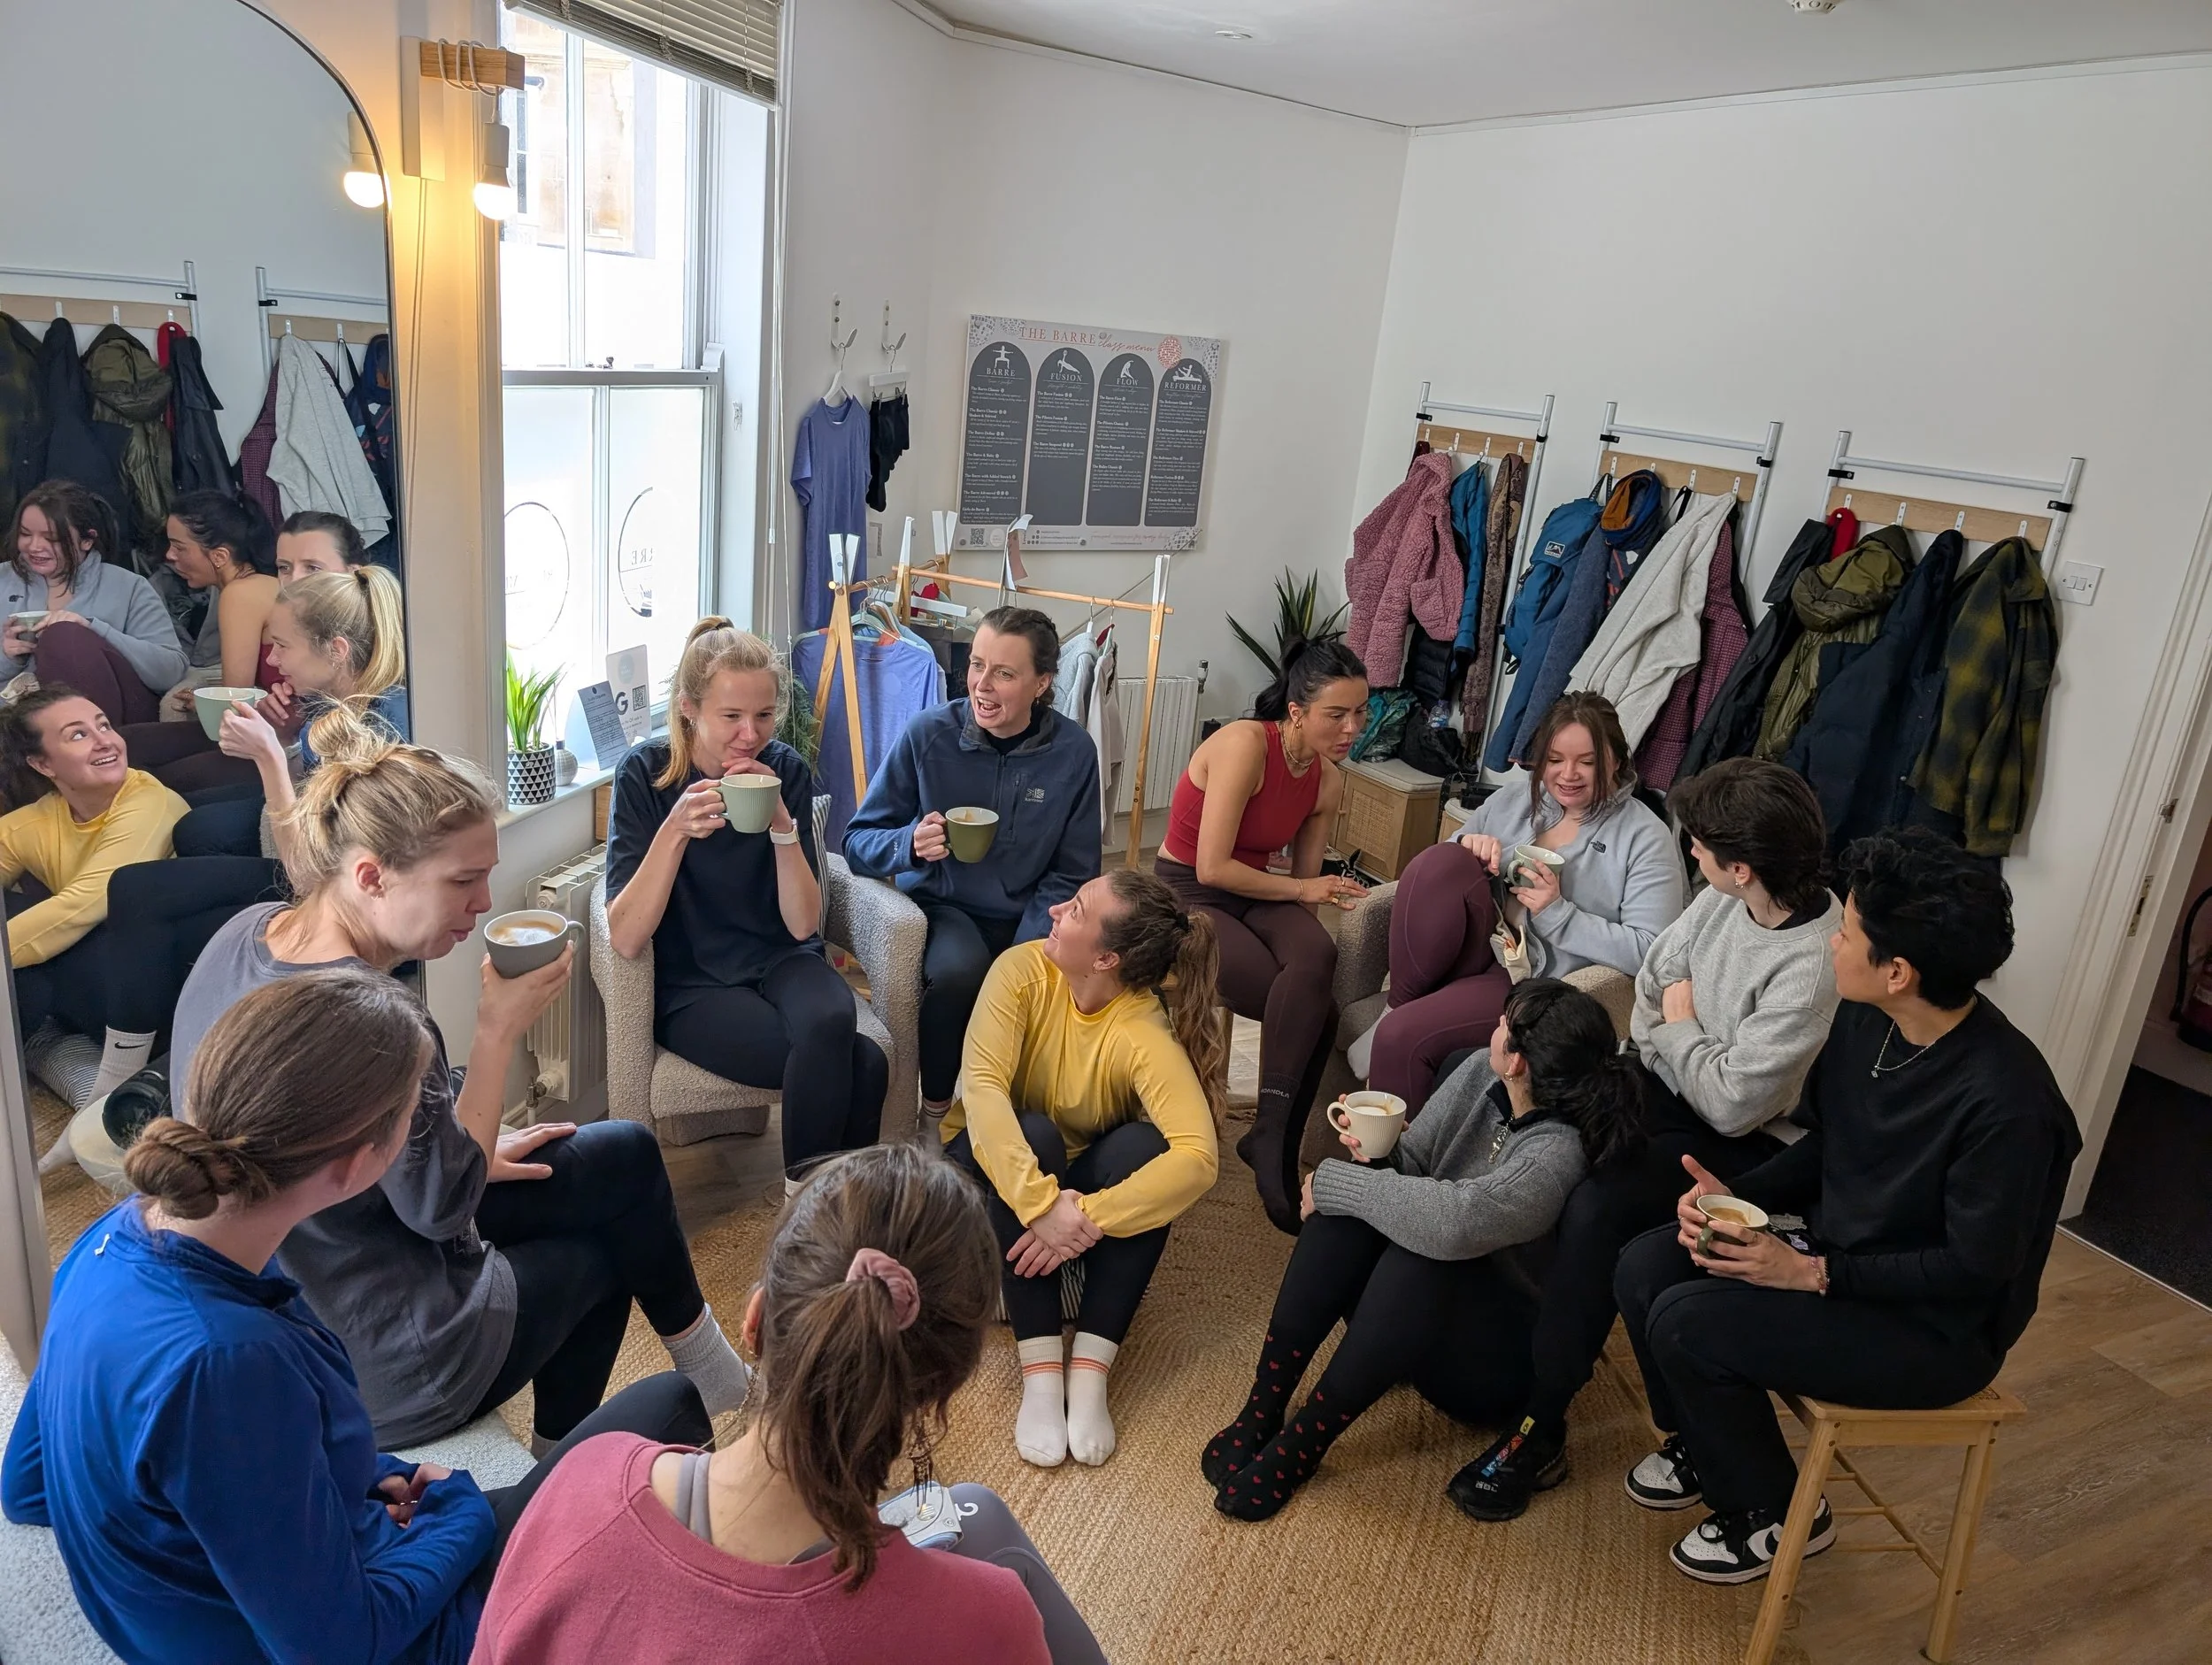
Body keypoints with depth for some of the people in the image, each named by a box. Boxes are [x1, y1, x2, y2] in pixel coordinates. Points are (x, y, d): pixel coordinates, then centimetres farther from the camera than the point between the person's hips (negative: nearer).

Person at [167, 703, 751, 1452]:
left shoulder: (248, 933, -5)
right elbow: (442, 1206, -22)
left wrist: (467, 1154, 9)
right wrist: (499, 1028, -21)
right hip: (381, 1378, -8)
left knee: (625, 1155, 16)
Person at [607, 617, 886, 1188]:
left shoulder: (787, 770, -4)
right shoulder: (644, 775, -11)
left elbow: (802, 926, -6)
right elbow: (626, 940, -18)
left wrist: (783, 826, -21)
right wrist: (676, 831, -30)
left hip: (780, 960, 3)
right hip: (691, 986, -3)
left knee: (829, 1023, -33)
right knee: (860, 1064, -28)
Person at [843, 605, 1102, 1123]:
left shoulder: (1073, 752, -6)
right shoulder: (928, 735, -10)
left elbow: (1071, 875, -1)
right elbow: (858, 842, -4)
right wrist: (912, 844, -27)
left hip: (1025, 918, 2)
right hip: (941, 906, -1)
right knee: (959, 970, -34)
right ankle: (934, 1105, -7)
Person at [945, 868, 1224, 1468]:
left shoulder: (1145, 1032, -27)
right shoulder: (1024, 970, -22)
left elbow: (1197, 1159, -38)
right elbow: (981, 1085, -34)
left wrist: (1087, 1218, -47)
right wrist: (1041, 1203, -45)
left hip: (1084, 1179, 0)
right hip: (994, 1164, 1)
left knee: (1144, 1146, -30)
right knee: (1036, 1132, -32)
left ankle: (1089, 1370, -28)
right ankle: (1040, 1370, -29)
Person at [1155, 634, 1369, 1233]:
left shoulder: (1328, 780, 2)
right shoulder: (1245, 745, -21)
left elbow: (1305, 879, 11)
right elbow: (1211, 867, -22)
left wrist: (1336, 893, -10)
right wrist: (1301, 890, -13)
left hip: (1253, 893, 6)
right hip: (1185, 893, -6)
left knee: (1319, 956, -29)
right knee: (1315, 1010, -25)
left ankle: (1273, 1138, -22)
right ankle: (1274, 1138, -9)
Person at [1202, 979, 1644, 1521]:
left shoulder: (1557, 1156, -29)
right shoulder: (1479, 1075, -7)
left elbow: (1452, 1220, -44)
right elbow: (1409, 1168, 1)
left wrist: (1330, 1182, -31)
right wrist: (1374, 1154, -23)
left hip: (1493, 1360, -7)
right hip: (1412, 1304, 7)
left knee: (1425, 1245, -36)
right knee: (1357, 1198, -23)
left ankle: (1301, 1446, -25)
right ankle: (1262, 1410, -21)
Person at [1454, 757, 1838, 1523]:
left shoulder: (1816, 966, -30)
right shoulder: (1727, 899, -7)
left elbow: (1731, 1104, -27)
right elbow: (1656, 970, 8)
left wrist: (1678, 1026, -11)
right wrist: (1672, 1031, -8)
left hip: (1752, 1143, -9)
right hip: (1677, 1087, 9)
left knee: (1598, 1209, -29)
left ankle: (1542, 1434, -13)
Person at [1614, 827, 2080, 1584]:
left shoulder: (2006, 1103, -30)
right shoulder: (1866, 1021, -8)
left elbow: (1978, 1267, -22)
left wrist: (1814, 1273, -23)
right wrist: (1734, 1193, -10)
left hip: (1937, 1329, -7)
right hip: (1836, 1247, 8)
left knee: (1686, 1323, -21)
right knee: (1645, 1269, -7)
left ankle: (1771, 1512, 7)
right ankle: (1703, 1447, 19)